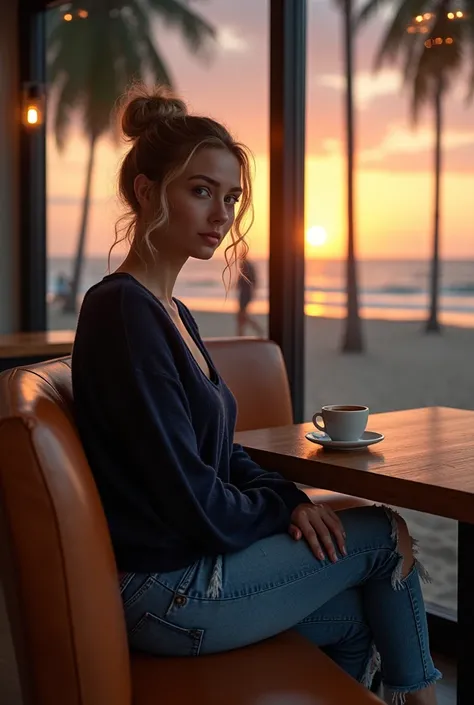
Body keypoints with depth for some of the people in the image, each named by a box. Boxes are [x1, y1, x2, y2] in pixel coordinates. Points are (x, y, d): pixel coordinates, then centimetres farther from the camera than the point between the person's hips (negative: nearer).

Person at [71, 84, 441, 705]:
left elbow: (219, 450, 15)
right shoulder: (124, 312, -21)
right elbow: (196, 505, -22)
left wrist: (288, 499, -2)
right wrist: (284, 508, -4)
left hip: (189, 560, 9)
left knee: (355, 619, 12)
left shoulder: (173, 313, 11)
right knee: (387, 534, 2)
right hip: (164, 591, -9)